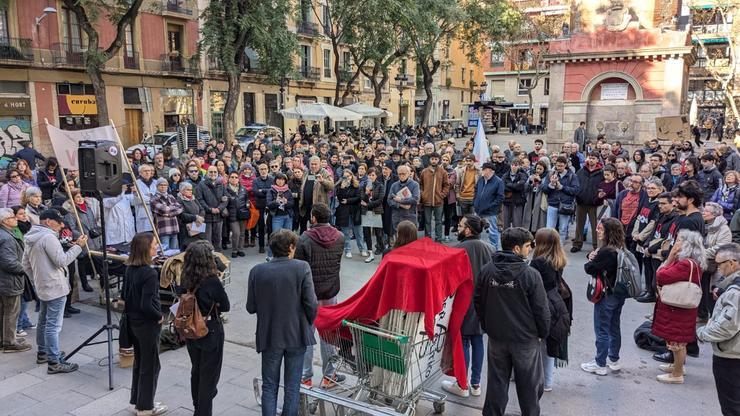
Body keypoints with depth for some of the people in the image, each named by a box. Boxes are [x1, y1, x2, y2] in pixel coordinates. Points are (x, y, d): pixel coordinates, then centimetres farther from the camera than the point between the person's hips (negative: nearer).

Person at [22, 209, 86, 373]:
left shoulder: (30, 238, 11)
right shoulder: (48, 237, -19)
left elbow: (26, 264, 17)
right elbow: (62, 261, -22)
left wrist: (36, 279, 23)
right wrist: (78, 246, -17)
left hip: (42, 287, 10)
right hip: (56, 288, -10)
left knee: (43, 321, 21)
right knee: (53, 325, -7)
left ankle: (42, 353, 34)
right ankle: (54, 362, -4)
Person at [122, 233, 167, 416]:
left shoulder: (130, 269, 0)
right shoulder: (150, 273, -26)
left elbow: (126, 294, 9)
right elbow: (147, 305, -27)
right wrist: (160, 316, -12)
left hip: (133, 322, 8)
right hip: (148, 325, -8)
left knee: (139, 361, 22)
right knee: (150, 366, 8)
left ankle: (137, 400, 34)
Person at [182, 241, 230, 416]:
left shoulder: (187, 280, -6)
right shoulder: (212, 282, -22)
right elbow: (225, 306, -12)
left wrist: (206, 303, 0)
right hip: (211, 332, -6)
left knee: (196, 371, 22)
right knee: (209, 375, 8)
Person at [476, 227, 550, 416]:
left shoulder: (487, 271, -4)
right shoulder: (530, 274, -18)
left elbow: (478, 301, 5)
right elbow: (541, 310, -12)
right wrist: (543, 333, 5)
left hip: (496, 337, 4)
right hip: (525, 339, -4)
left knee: (497, 381, 16)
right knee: (529, 384, 14)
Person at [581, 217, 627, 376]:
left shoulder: (606, 252, -26)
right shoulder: (621, 249, 2)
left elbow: (590, 269, -19)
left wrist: (590, 261, 0)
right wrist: (593, 256, -9)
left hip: (606, 296, -9)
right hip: (619, 293, 9)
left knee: (602, 330, 4)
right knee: (614, 328, 20)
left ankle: (600, 365, 14)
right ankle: (614, 360, 33)